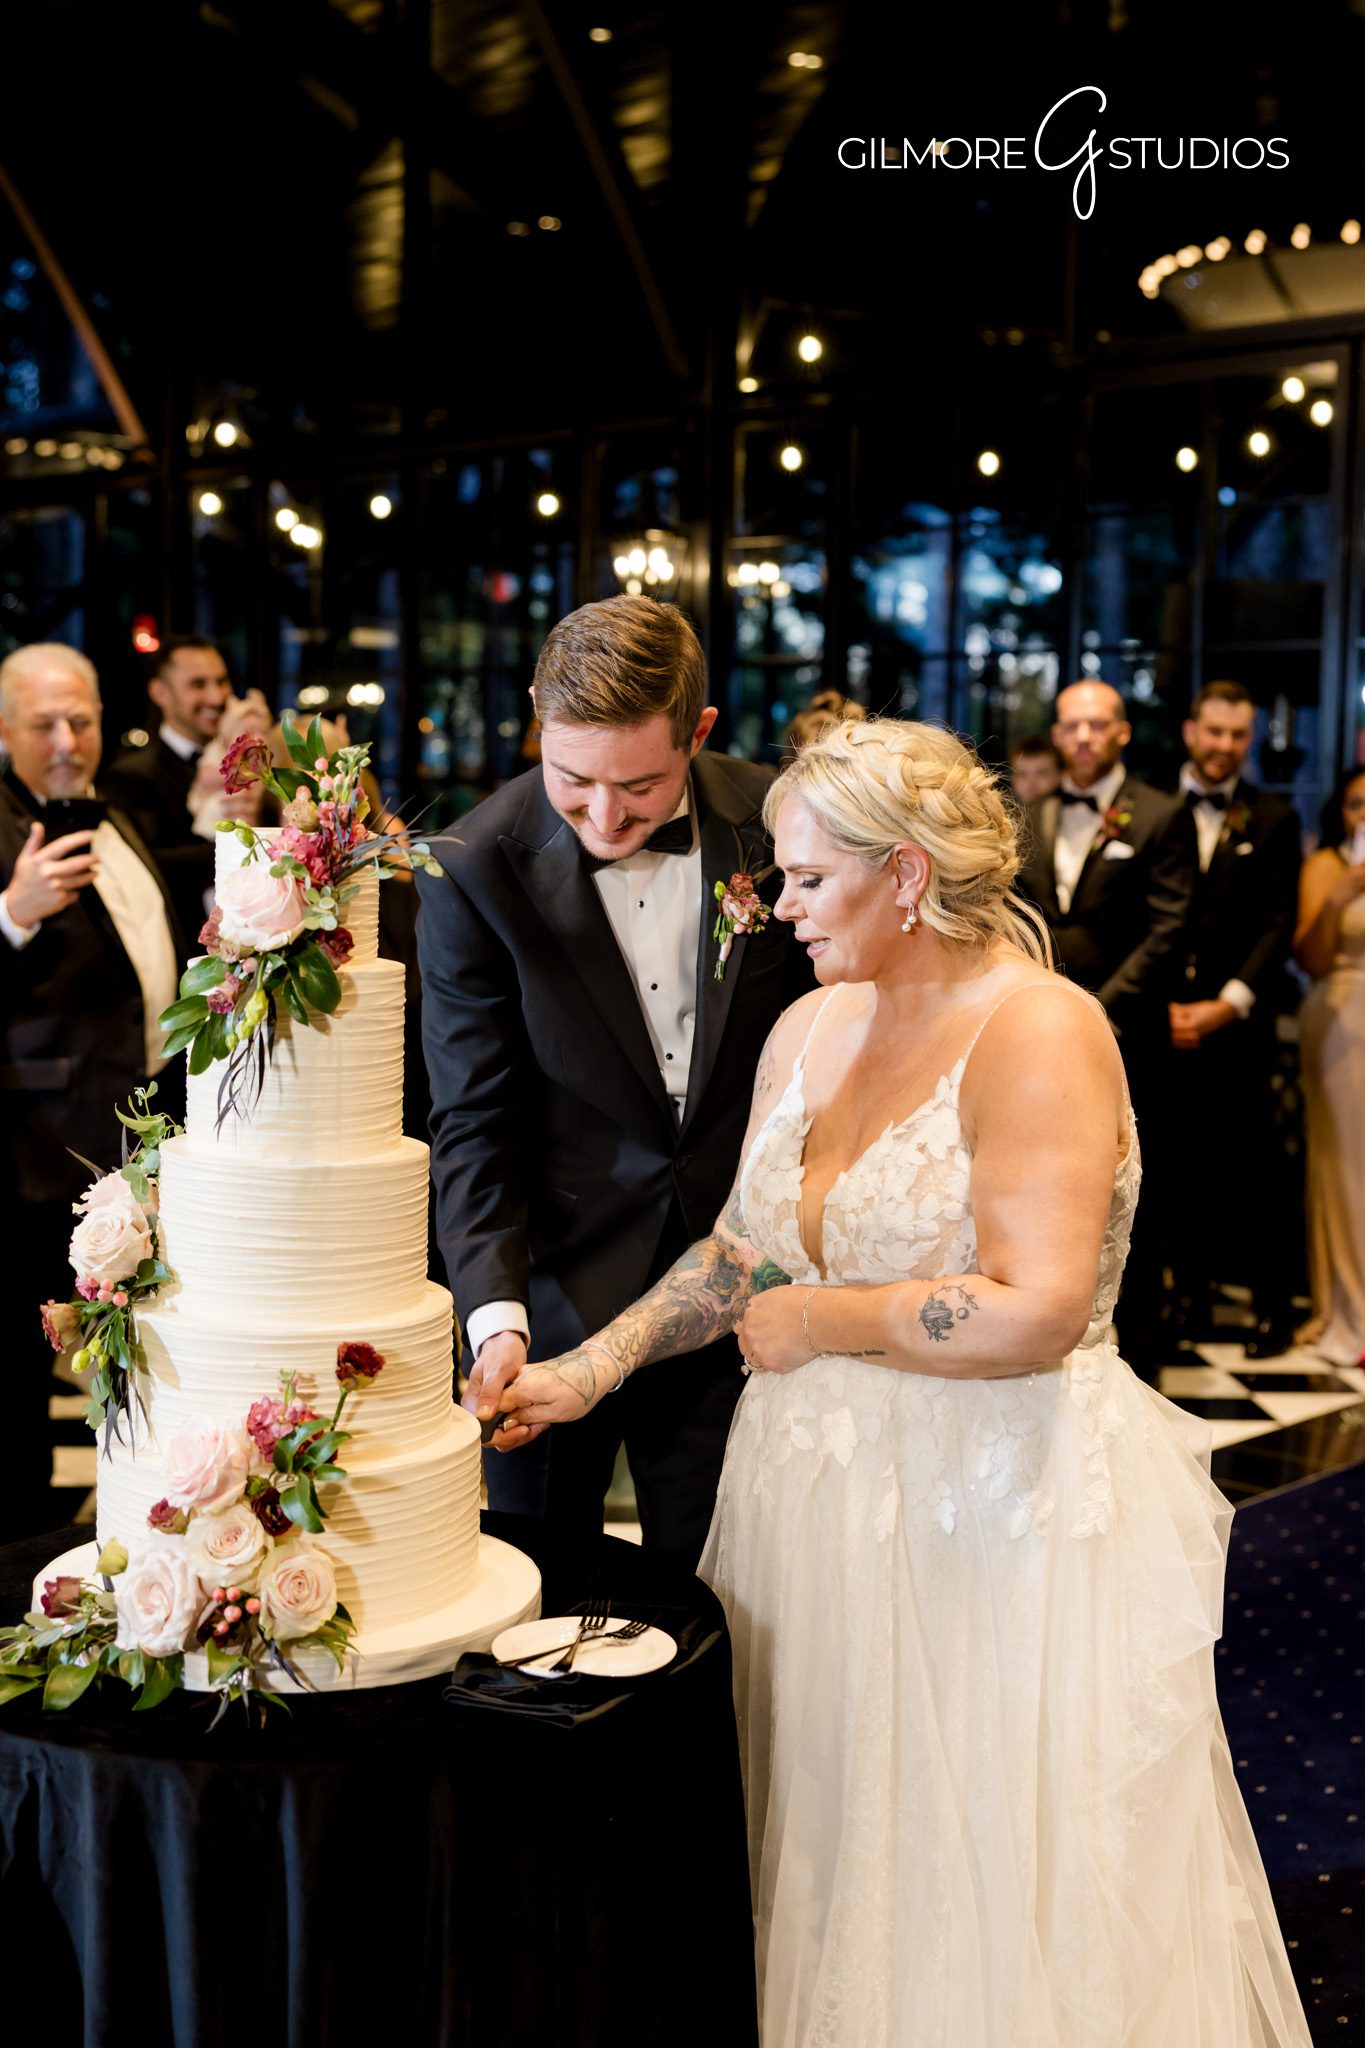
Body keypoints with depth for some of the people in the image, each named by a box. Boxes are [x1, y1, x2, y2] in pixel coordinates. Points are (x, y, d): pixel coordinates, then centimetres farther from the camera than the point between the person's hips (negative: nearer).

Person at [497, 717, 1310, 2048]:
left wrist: (821, 1321, -15)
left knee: (983, 1895, 7)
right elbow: (742, 1249, 13)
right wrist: (587, 1372, 4)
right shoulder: (810, 1028, 7)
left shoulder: (1039, 1030, -16)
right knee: (833, 1870, 16)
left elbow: (1037, 1312, -26)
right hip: (821, 1495, 7)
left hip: (996, 1523, -7)